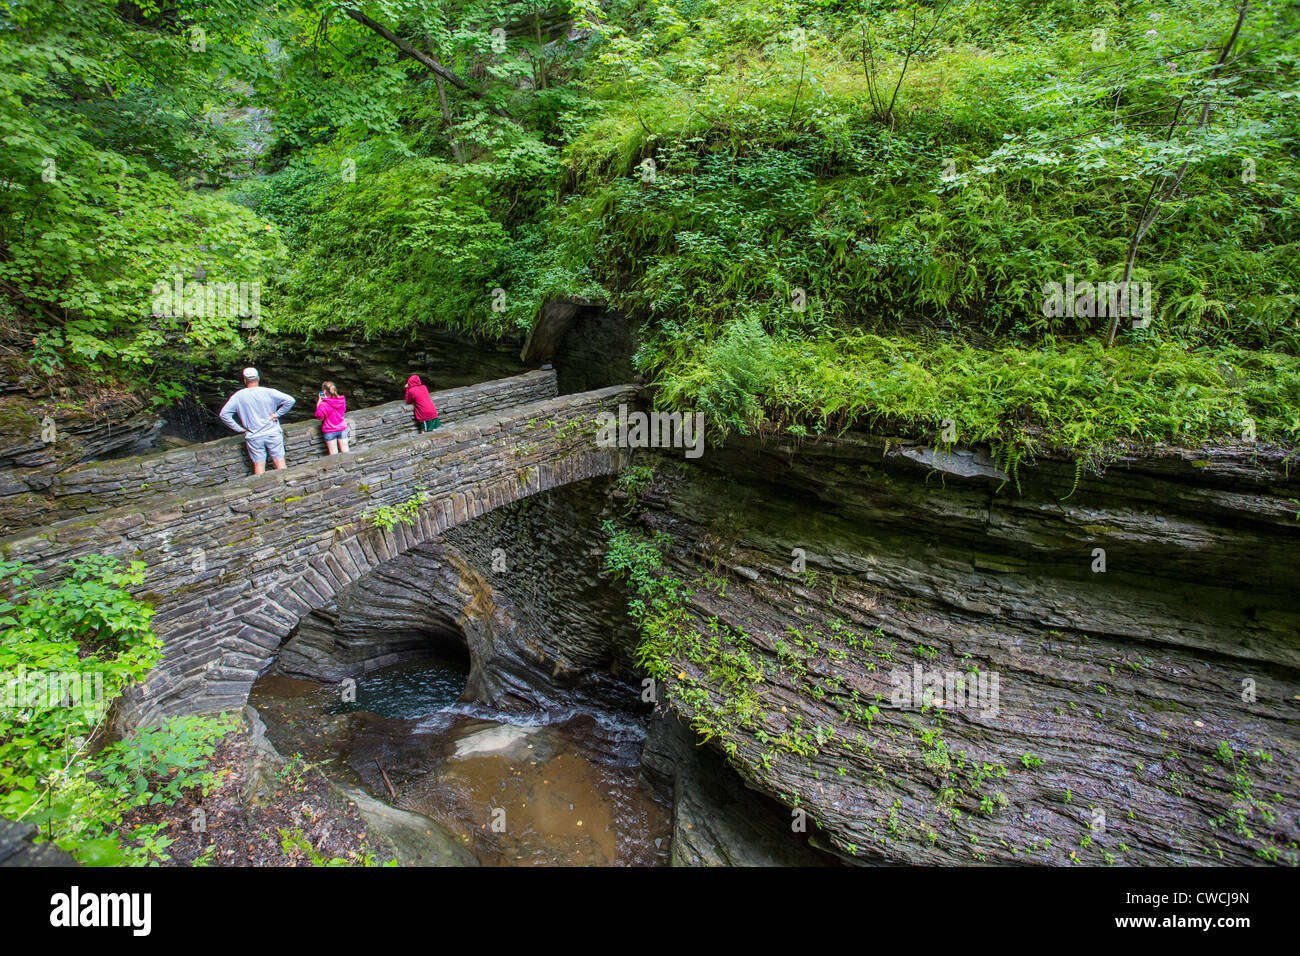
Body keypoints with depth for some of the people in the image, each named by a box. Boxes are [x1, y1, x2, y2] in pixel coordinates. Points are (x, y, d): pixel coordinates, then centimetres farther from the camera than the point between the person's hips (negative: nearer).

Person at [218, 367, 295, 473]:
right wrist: (277, 414, -6)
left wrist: (238, 428, 0)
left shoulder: (238, 396, -3)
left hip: (254, 437, 1)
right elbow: (290, 401, -13)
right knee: (280, 462, 7)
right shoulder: (269, 392, -7)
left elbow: (224, 414, -4)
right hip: (272, 434, -1)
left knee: (259, 465, 9)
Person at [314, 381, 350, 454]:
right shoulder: (342, 400, -7)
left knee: (334, 454, 7)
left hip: (330, 431, -4)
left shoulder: (324, 405, -21)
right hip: (342, 429, 4)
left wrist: (319, 401, -10)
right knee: (345, 451, 12)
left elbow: (320, 417, -10)